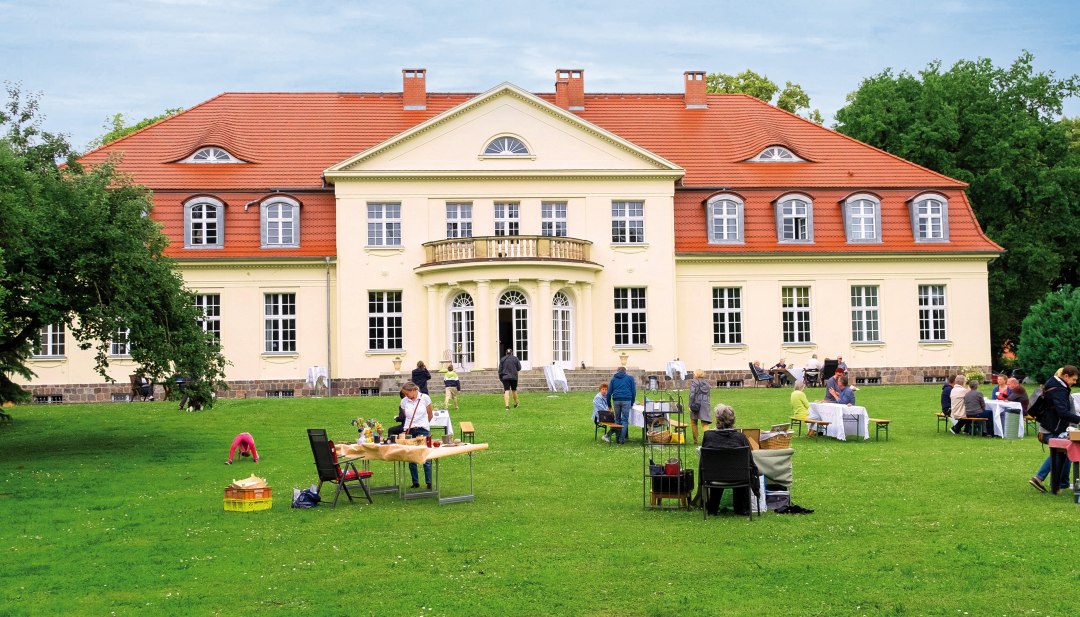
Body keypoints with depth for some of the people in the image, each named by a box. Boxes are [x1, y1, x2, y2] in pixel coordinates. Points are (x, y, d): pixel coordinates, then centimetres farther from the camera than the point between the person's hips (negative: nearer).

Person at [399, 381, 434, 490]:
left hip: (423, 430, -3)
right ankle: (415, 482, 12)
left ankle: (429, 483, 0)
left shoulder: (425, 398, -3)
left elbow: (430, 415, 9)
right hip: (409, 431, 3)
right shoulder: (404, 401, 4)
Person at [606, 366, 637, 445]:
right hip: (626, 400, -2)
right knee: (625, 420, 0)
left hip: (616, 400, 2)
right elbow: (634, 392, 11)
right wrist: (632, 403, 17)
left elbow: (609, 392, 13)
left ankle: (617, 438, 10)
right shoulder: (630, 378, 14)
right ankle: (622, 439, -7)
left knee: (617, 419, 12)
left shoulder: (613, 379, 17)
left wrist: (609, 404, 19)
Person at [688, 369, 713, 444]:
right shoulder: (706, 383, 13)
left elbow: (692, 394, -14)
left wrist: (690, 405, -13)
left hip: (696, 404, -5)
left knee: (693, 423, 11)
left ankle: (695, 440, 15)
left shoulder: (694, 382, -6)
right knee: (705, 424, 1)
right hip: (706, 404, 5)